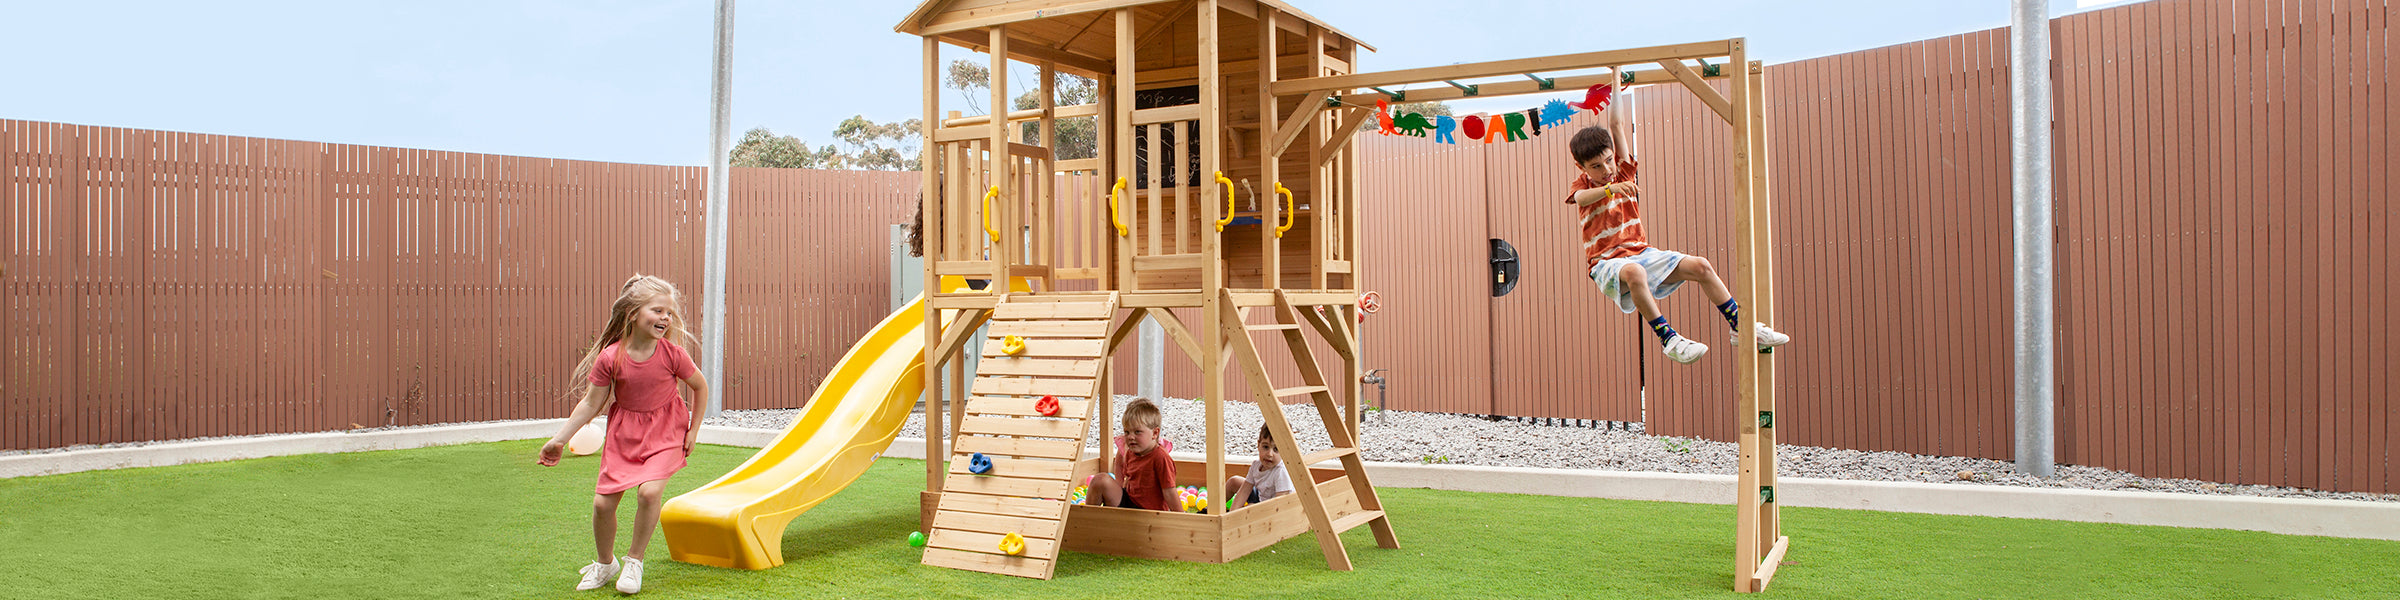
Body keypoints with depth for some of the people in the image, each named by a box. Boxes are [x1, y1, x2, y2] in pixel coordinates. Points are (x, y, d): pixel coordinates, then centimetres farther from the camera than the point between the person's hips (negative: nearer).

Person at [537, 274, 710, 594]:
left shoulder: (672, 354, -17)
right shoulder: (610, 357, -16)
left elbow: (701, 387, -1)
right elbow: (591, 403, -5)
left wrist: (693, 430, 1)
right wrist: (559, 440, -3)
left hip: (665, 430, -2)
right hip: (624, 432, 2)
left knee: (650, 490, -22)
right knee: (602, 502, 0)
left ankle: (634, 561, 2)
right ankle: (606, 563, 29)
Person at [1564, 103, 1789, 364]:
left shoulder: (1623, 171, 11)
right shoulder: (1581, 185, 3)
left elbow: (1615, 126, 4)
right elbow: (1581, 198, -23)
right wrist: (1609, 188, -42)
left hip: (1641, 252, 5)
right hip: (1607, 261, -5)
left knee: (1700, 266, -9)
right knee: (1634, 272, -41)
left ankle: (1740, 327, 3)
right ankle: (1668, 339, -31)